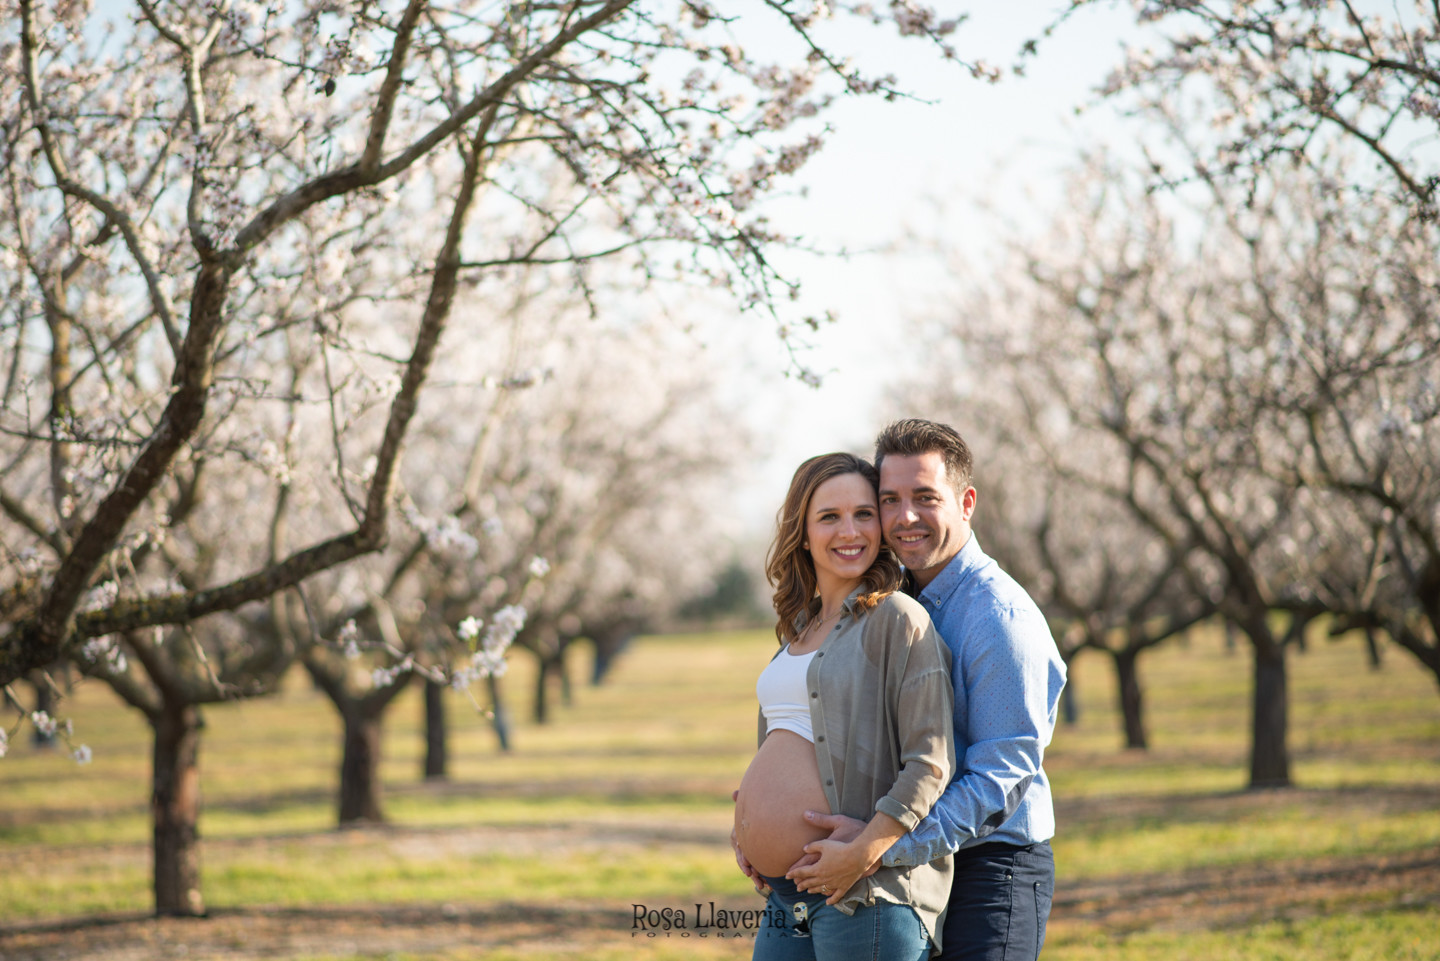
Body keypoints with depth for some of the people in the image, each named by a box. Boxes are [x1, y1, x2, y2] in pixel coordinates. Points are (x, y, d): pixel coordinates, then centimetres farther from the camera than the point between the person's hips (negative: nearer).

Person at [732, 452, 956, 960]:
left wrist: (862, 853, -20)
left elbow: (930, 764, -15)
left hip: (865, 895, -8)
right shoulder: (799, 629, 17)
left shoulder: (897, 619, -7)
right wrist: (745, 820, 13)